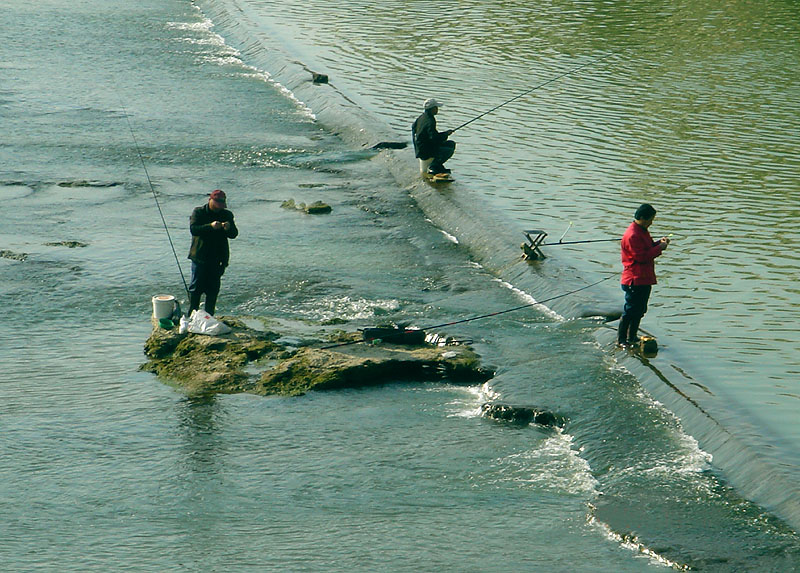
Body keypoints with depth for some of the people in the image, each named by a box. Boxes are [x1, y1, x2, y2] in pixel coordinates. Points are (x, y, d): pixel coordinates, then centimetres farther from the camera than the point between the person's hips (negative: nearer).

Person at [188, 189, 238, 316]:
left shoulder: (227, 215, 8)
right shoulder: (198, 212, -1)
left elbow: (234, 234, 4)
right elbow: (193, 229, -15)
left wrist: (228, 228, -20)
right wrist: (210, 226, -28)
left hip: (218, 258, 3)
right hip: (200, 256, -3)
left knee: (213, 289, 4)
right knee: (196, 287, -1)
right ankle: (192, 314, 7)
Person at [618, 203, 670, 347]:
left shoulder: (642, 231, 13)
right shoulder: (632, 235, -20)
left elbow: (648, 248, 23)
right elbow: (642, 257, -23)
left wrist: (659, 243, 5)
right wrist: (659, 248, -16)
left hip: (645, 279, 10)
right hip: (635, 281, -10)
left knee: (640, 310, 15)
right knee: (630, 311, -4)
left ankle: (632, 337, 24)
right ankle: (621, 340, 3)